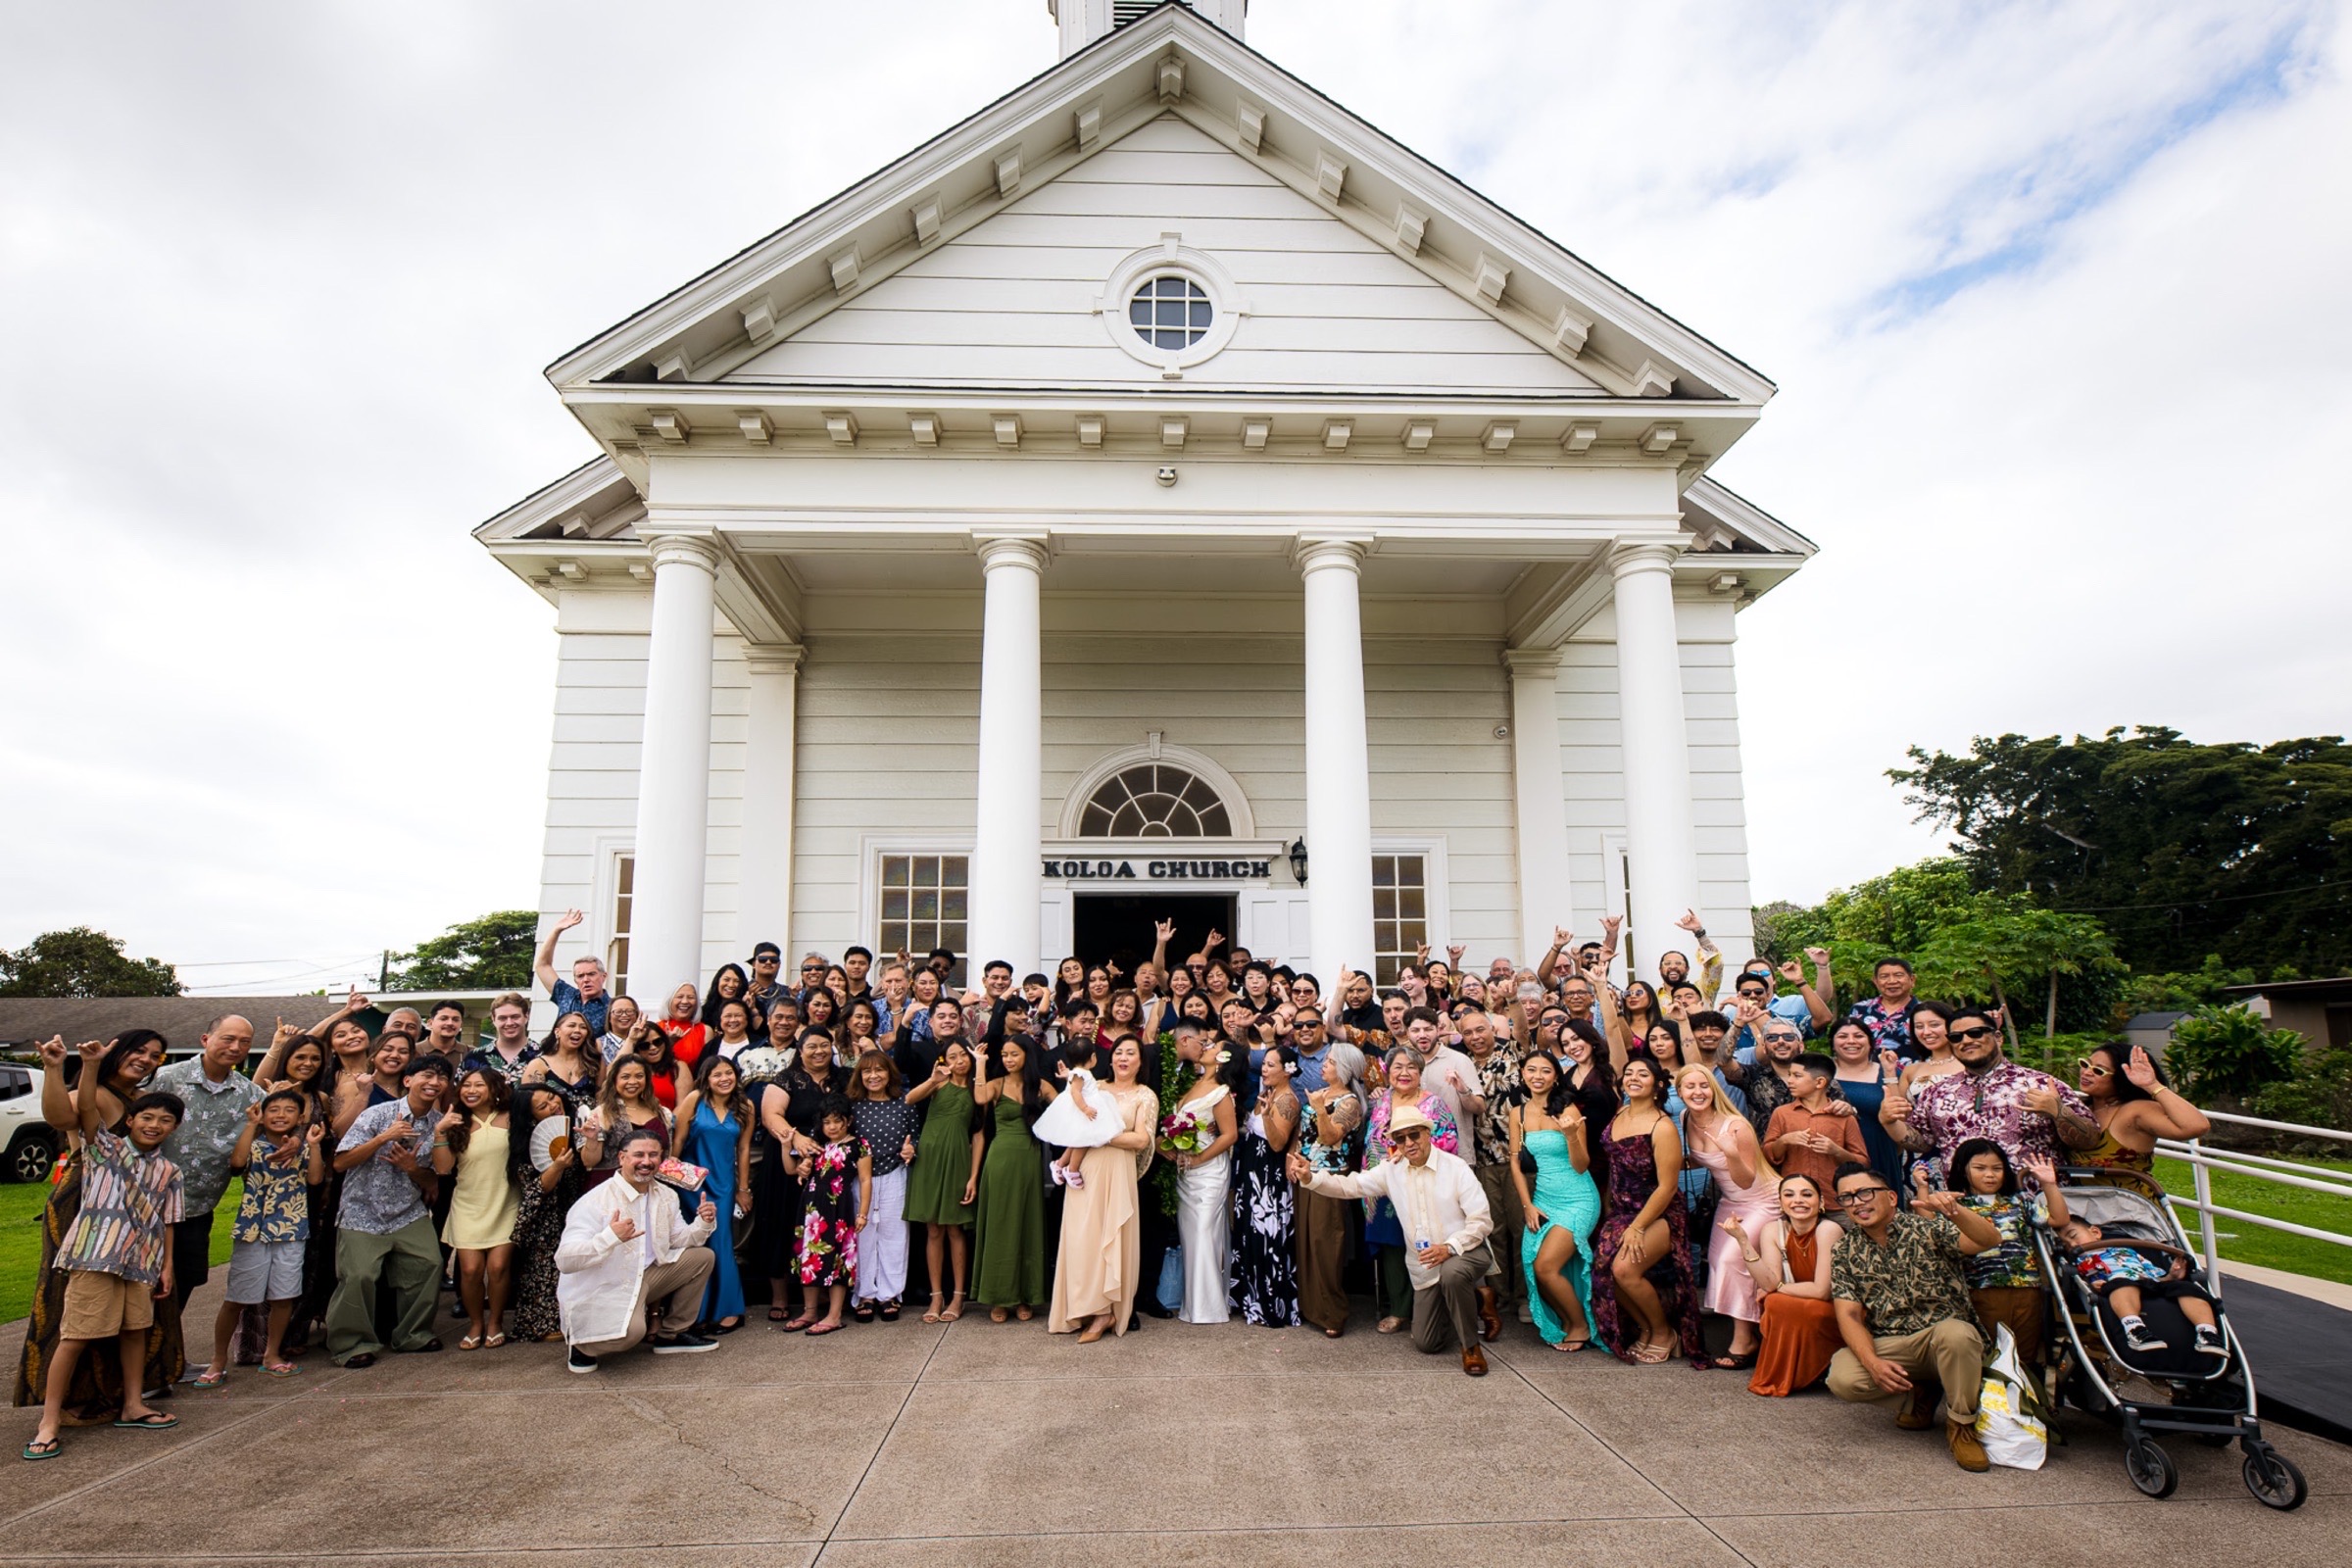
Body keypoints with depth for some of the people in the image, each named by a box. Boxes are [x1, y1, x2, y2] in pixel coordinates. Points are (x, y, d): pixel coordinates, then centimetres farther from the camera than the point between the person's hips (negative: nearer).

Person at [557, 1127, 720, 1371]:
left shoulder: (665, 1196, 5)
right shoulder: (596, 1201, -20)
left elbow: (682, 1240, 12)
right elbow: (564, 1261, -27)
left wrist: (703, 1223, -10)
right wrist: (610, 1237, -42)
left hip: (645, 1277, 8)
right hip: (599, 1290, -8)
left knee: (702, 1256, 1)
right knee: (631, 1331, -35)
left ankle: (671, 1334, 14)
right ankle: (580, 1344, -1)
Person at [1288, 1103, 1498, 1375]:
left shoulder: (1456, 1168, -13)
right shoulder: (1391, 1171, 0)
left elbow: (1481, 1220, -16)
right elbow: (1349, 1186, -6)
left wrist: (1450, 1247, -31)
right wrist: (1310, 1177, -23)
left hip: (1465, 1251, -5)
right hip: (1425, 1267, 5)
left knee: (1451, 1272, -40)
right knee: (1425, 1343, 8)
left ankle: (1471, 1347, -14)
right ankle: (1477, 1299, 30)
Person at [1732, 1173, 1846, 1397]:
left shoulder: (1828, 1230, -21)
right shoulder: (1773, 1230, -6)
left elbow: (1822, 1291, -24)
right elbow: (1770, 1283, -18)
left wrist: (1778, 1288, -12)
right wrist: (1742, 1240, -26)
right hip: (1799, 1319, 5)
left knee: (1779, 1303, -29)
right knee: (1774, 1303, -25)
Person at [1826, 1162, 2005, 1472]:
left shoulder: (1927, 1227, -6)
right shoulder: (1845, 1252, 3)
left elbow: (1990, 1241, -22)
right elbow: (1849, 1315, -3)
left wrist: (1954, 1211, -43)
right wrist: (1872, 1362, -21)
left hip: (1945, 1334, -2)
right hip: (1889, 1345, 2)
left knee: (1956, 1333, -38)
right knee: (1842, 1378, -26)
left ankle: (1961, 1425, -9)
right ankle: (1918, 1393, 8)